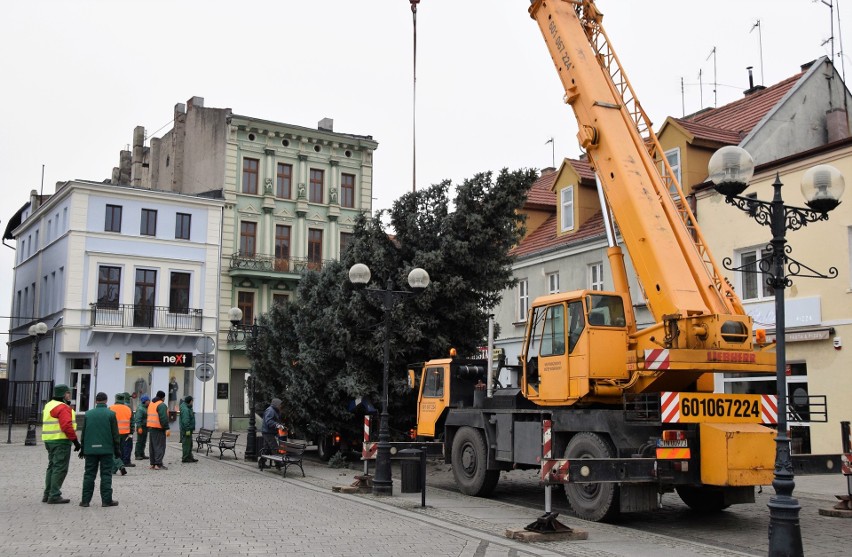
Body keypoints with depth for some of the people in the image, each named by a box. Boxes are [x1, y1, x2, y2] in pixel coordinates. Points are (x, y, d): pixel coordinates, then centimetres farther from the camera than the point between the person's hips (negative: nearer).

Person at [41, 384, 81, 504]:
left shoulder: (49, 405, 16)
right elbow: (67, 426, -22)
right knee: (60, 468, -5)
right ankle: (54, 496, -5)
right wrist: (75, 441, -17)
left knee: (52, 467, 17)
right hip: (61, 441, -10)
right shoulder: (63, 407, -15)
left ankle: (47, 494, 21)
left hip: (49, 440, 10)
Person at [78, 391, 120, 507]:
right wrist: (117, 450, 3)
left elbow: (83, 433, 8)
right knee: (106, 475, 1)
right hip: (106, 449, -2)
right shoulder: (111, 414, -5)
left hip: (90, 450, 3)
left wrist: (83, 449, 17)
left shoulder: (88, 414, 4)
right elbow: (115, 434, -4)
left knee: (89, 474, 9)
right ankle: (106, 500, 1)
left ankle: (85, 500, 9)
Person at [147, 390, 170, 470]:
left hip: (150, 427, 9)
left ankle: (153, 464, 16)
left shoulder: (151, 404, 17)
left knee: (152, 446, 13)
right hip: (159, 428, -9)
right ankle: (158, 464, -11)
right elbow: (163, 418, -20)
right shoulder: (161, 405, -12)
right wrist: (167, 428, -19)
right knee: (160, 446, -7)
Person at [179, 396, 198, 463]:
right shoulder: (185, 409, -20)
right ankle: (185, 458, 1)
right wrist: (187, 430, -25)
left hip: (188, 429, 11)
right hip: (186, 430, -11)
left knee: (189, 444, 16)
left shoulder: (188, 408, 15)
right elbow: (185, 420, -25)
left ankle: (190, 457, 22)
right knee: (186, 444, -5)